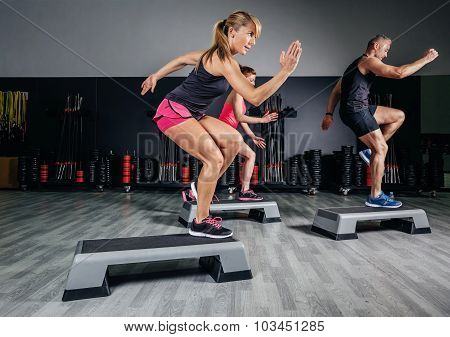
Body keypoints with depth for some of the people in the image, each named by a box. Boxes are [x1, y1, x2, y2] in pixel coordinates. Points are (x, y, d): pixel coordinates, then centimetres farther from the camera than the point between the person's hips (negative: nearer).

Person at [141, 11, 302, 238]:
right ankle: (200, 223, -7)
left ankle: (202, 188, 11)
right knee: (215, 158, -18)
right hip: (174, 112, -9)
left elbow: (182, 59, 23)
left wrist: (155, 77, 30)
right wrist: (285, 71, -27)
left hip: (191, 114, 9)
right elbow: (255, 97, -26)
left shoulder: (216, 54, 11)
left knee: (234, 140, -1)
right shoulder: (224, 60, -19)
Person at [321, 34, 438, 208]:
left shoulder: (357, 63, 26)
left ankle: (370, 151, 11)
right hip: (356, 111, -10)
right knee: (381, 149, -6)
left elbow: (336, 91, 22)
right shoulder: (369, 61, -4)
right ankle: (375, 196, -2)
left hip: (360, 109, 10)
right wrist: (425, 59, -4)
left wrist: (329, 114, 15)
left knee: (399, 116, 17)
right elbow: (399, 72, -17)